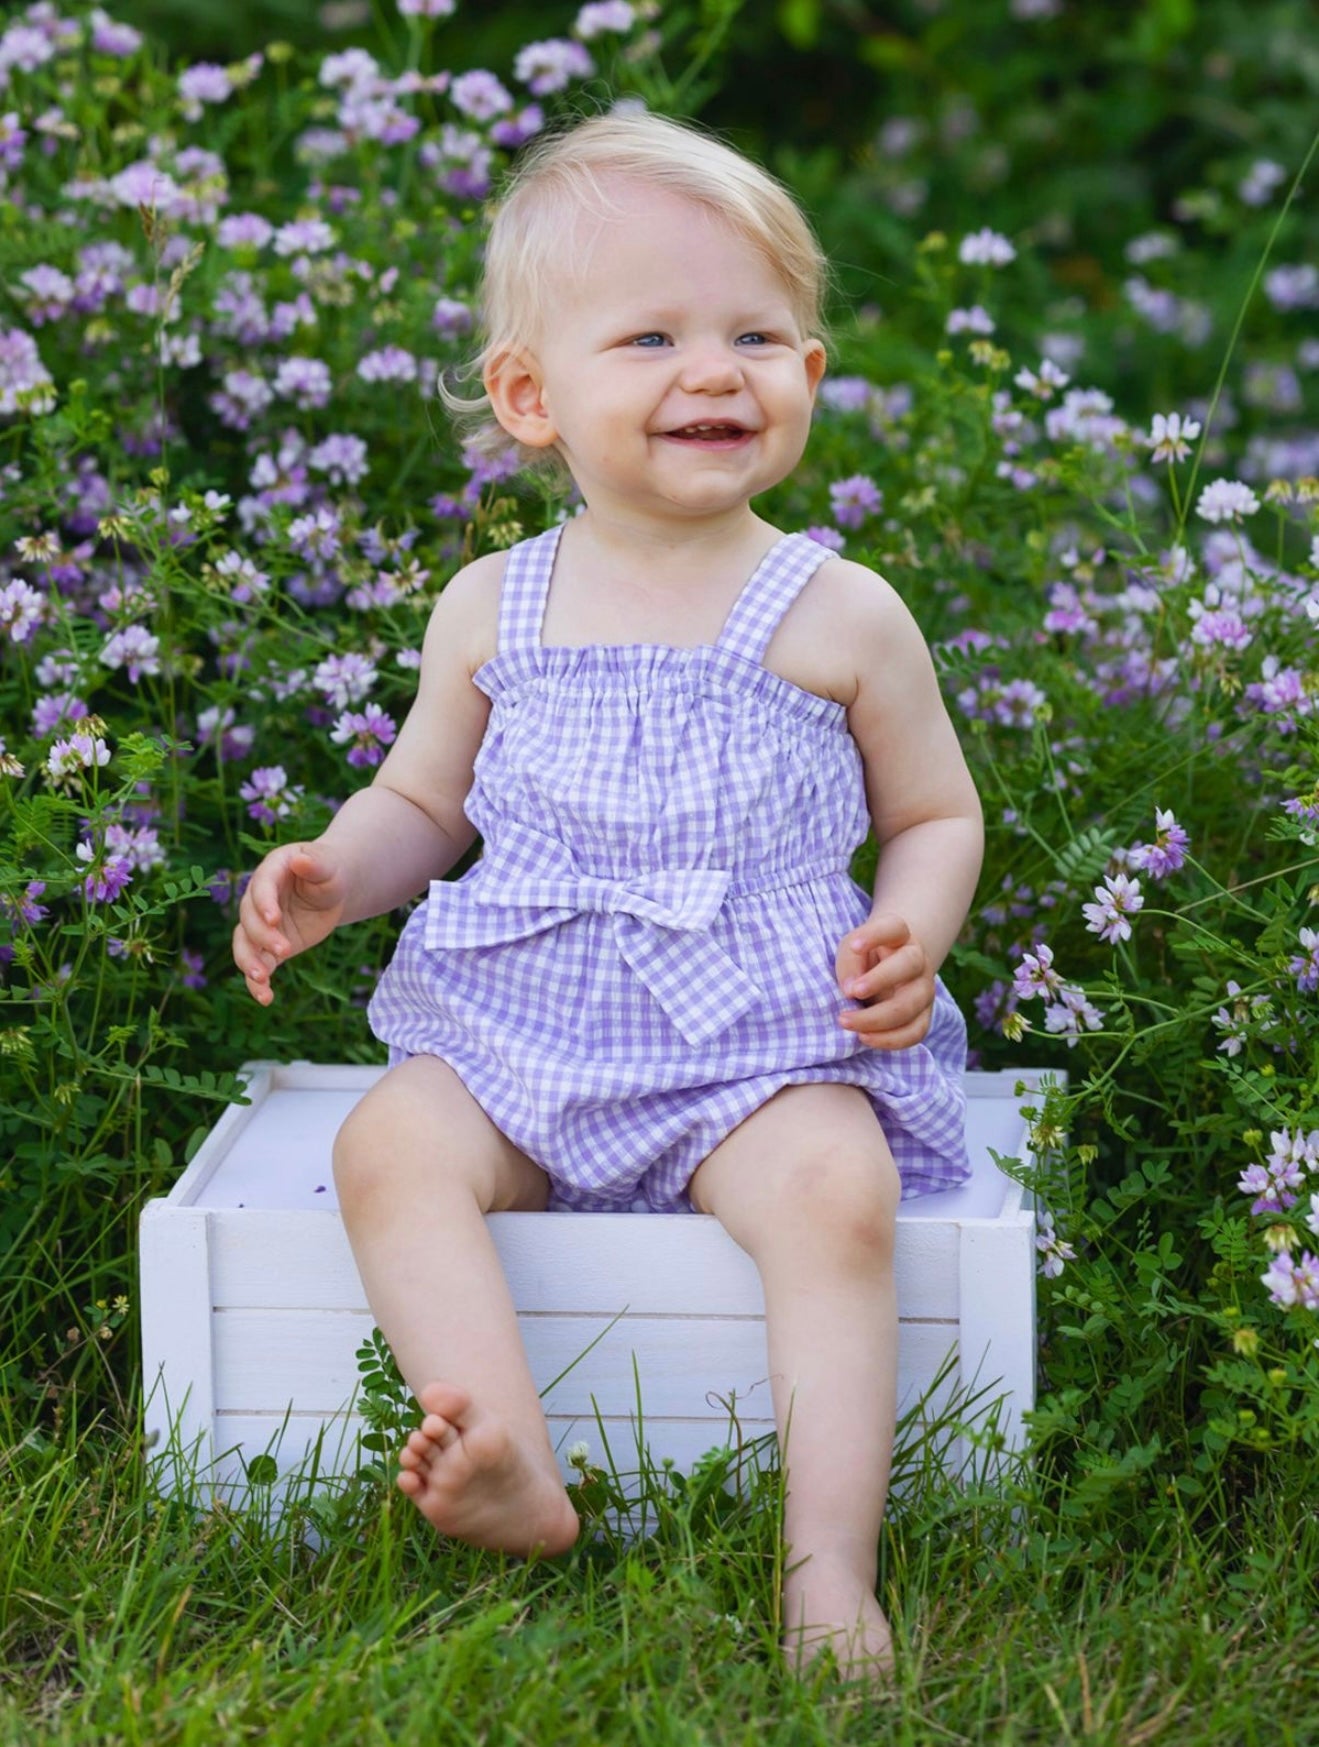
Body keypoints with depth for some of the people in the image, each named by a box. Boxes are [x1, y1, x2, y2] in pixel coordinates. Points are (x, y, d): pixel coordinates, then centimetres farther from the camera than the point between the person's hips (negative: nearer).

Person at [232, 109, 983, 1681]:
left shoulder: (839, 618, 2)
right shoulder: (493, 610, 7)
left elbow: (936, 812, 14)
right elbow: (421, 800, 20)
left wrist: (912, 933, -7)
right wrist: (331, 875, -1)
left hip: (764, 1042, -2)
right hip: (516, 1027, 3)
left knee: (837, 1189, -32)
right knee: (389, 1149, -25)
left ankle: (830, 1563, -30)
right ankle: (514, 1479, -36)